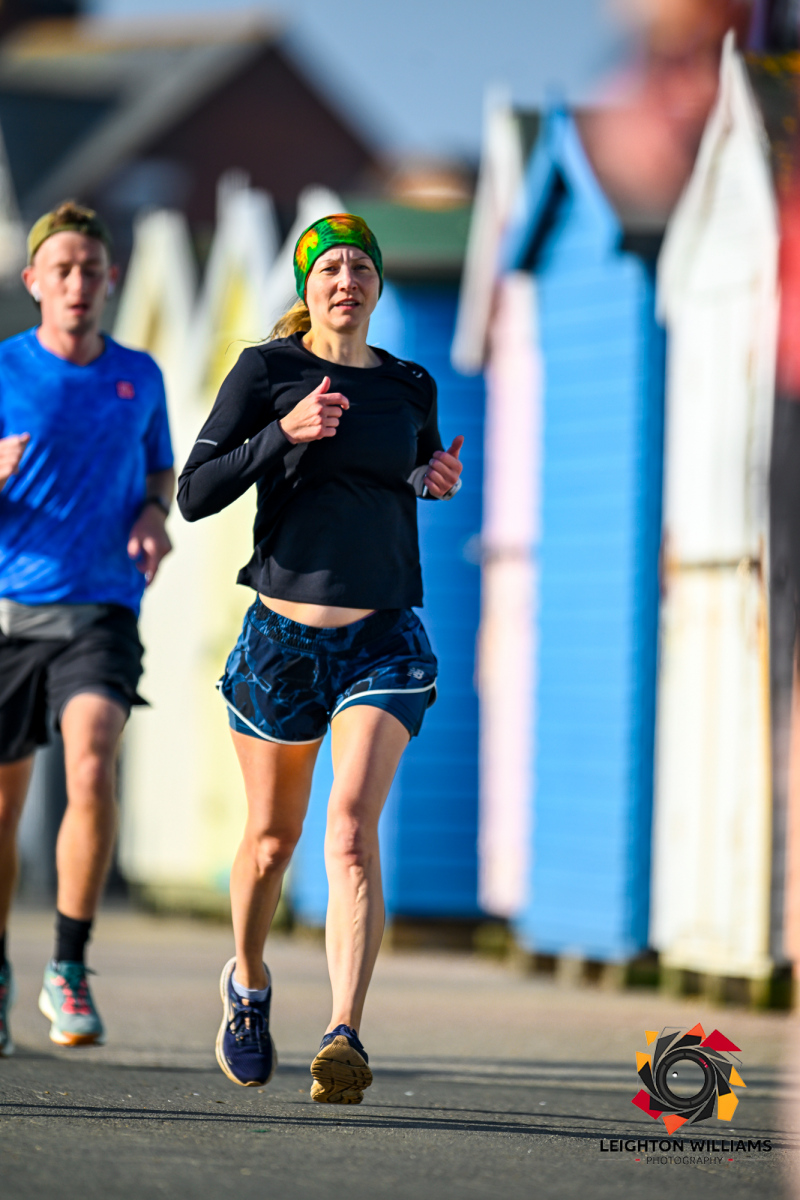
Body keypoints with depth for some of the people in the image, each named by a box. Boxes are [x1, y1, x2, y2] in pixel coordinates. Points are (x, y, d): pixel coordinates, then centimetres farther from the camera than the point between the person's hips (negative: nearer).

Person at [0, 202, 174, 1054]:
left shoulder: (139, 376, 9)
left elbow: (161, 469, 24)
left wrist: (154, 516, 2)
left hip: (102, 610, 1)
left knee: (92, 771, -22)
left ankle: (69, 971, -12)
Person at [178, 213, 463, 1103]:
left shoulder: (409, 388, 8)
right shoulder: (267, 371, -2)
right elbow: (195, 494, -8)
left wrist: (436, 479, 4)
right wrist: (283, 433, -20)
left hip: (384, 637, 1)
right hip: (283, 634, -1)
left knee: (352, 828, -19)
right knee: (272, 838, 13)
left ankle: (344, 1037, -28)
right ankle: (248, 984, 42)